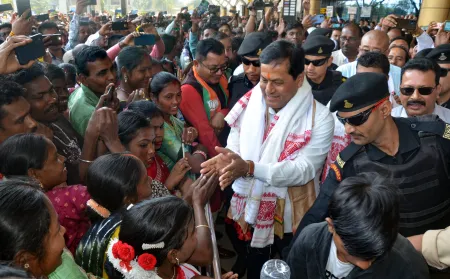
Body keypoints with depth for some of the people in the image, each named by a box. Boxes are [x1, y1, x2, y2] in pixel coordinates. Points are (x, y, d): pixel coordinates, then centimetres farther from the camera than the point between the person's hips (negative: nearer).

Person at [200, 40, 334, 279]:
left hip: (289, 220, -3)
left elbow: (304, 169, -23)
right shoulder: (249, 102, -4)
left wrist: (250, 167, -33)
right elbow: (234, 142, 1)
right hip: (247, 212, 4)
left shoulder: (319, 117, -16)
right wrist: (228, 158, -23)